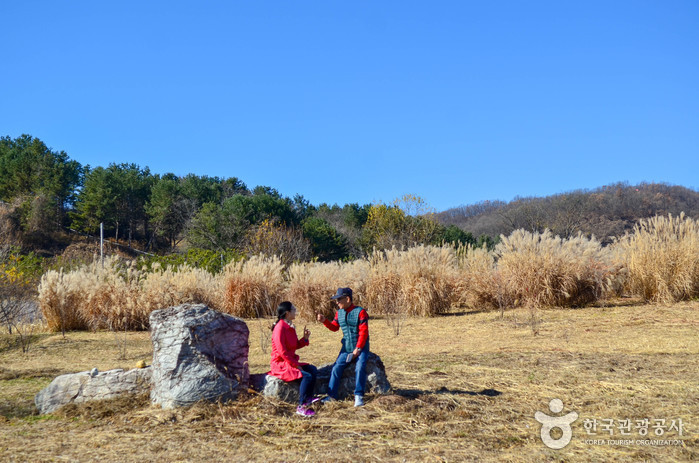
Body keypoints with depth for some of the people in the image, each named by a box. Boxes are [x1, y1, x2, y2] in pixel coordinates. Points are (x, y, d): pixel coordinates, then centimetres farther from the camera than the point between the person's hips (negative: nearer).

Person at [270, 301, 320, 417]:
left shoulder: (290, 327, 13)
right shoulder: (280, 328, -17)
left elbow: (295, 346, 20)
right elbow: (282, 351, -21)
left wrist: (305, 338, 3)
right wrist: (295, 364, -18)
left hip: (291, 362, 10)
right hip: (280, 364, -10)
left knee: (313, 370, -2)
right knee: (307, 376, -24)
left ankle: (308, 398, -6)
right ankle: (301, 406, -21)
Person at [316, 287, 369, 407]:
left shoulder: (360, 312, -12)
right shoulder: (339, 313, 6)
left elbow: (363, 332, -14)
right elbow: (334, 327, 16)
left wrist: (357, 349, -17)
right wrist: (324, 321, -2)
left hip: (361, 348, -5)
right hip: (346, 348, 5)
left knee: (360, 368, -24)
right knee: (337, 367, -11)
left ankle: (359, 396, -16)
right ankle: (332, 395, -5)